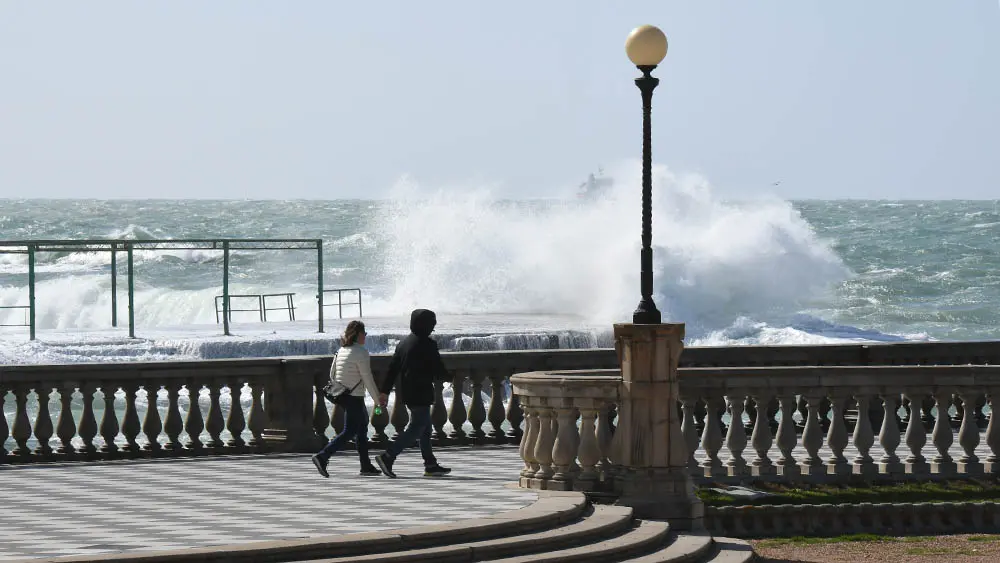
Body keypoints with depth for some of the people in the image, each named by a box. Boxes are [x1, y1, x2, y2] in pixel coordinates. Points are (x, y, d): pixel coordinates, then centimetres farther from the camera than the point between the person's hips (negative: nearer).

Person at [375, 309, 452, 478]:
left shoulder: (403, 343, 10)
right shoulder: (427, 344, -14)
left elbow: (393, 368, 10)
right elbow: (438, 370, -11)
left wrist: (385, 391, 11)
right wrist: (447, 375, 12)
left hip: (405, 392, 9)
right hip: (420, 393, -9)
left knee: (425, 427, 15)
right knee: (417, 428, -7)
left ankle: (430, 465, 17)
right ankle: (388, 456, -17)